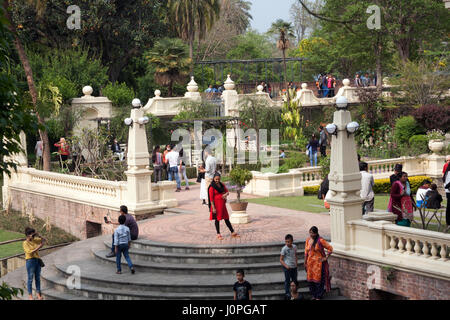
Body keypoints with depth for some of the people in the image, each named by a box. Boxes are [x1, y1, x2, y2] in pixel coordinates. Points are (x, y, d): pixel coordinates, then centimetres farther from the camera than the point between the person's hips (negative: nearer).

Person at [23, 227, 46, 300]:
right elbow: (30, 252, -19)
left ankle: (39, 294, 16)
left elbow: (44, 240, 17)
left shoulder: (35, 240, 8)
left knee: (38, 278, 10)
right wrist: (38, 247, -18)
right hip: (30, 261, -6)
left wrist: (38, 235, 1)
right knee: (30, 278, 1)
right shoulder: (25, 243, -9)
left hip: (37, 260, 6)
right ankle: (30, 295, 9)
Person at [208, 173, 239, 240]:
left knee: (226, 218, 11)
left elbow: (227, 191, 7)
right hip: (216, 204, -6)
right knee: (217, 219, 2)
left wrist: (226, 194, -19)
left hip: (222, 204, 6)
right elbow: (211, 198, -14)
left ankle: (233, 232, 16)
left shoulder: (222, 185, 8)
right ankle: (218, 234, 11)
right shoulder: (212, 187, -11)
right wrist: (213, 208, -18)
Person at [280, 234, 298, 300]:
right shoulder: (284, 249, -15)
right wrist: (286, 266, -22)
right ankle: (287, 293, 14)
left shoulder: (294, 247, 1)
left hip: (294, 267, 5)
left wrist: (296, 262, 4)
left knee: (294, 280, 16)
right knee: (287, 280, 2)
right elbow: (281, 260, -11)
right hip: (287, 267, -5)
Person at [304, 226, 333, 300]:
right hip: (310, 263, 6)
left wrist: (326, 258, -10)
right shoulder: (308, 240, 4)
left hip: (319, 263, -5)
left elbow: (330, 249, -10)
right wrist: (305, 263, 11)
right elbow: (306, 252, 12)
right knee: (310, 279, 9)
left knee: (318, 279, -1)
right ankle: (314, 295, 24)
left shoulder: (320, 240, -13)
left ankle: (319, 296, 10)